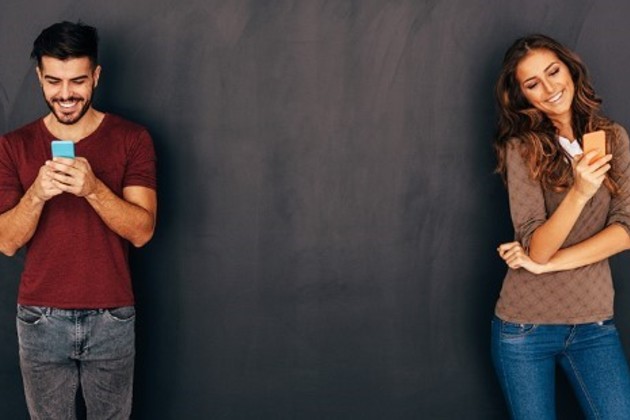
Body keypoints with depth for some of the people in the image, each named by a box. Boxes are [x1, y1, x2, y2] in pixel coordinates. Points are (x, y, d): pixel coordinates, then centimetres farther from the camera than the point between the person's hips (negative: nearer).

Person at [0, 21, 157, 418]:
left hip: (111, 318, -1)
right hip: (41, 319, 1)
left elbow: (142, 231, -12)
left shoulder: (132, 139, -5)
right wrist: (36, 195, -25)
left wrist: (93, 188, -29)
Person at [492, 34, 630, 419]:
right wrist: (580, 192, -33)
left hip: (594, 323, 2)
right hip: (525, 326, -2)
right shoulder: (521, 147, -8)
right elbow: (536, 248, -16)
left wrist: (546, 264, -15)